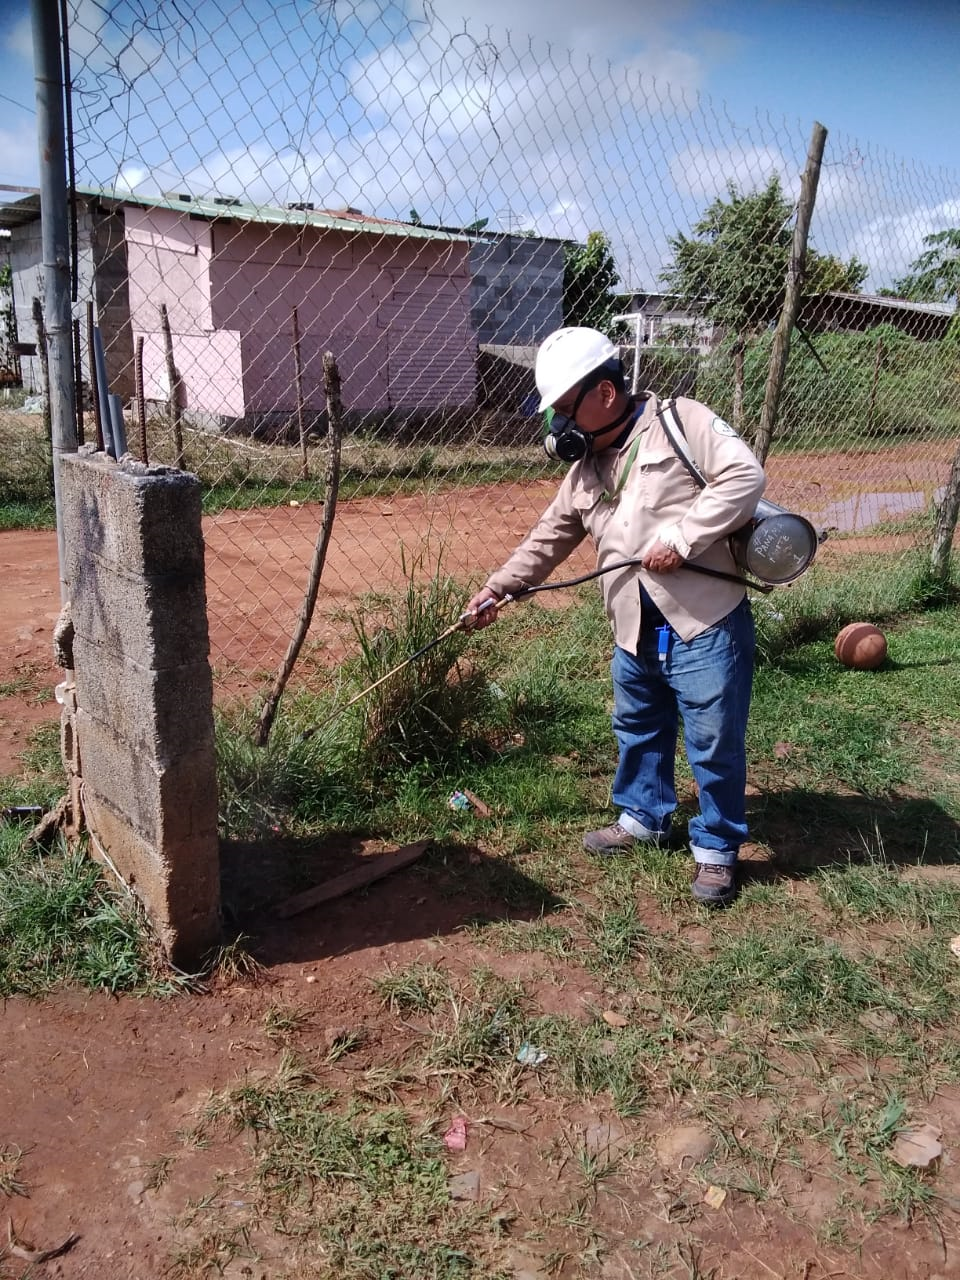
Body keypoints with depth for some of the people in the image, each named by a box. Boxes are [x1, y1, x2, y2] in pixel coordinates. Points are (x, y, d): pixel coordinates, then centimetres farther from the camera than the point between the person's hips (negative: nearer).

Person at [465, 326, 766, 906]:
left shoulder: (680, 421, -7)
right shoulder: (585, 470, 14)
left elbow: (744, 475, -16)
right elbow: (548, 539, 21)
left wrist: (681, 537, -21)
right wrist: (496, 588, 18)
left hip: (705, 626, -7)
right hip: (637, 634, 7)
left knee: (715, 745, 4)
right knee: (638, 731, 22)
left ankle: (717, 847, 23)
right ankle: (644, 816, 44)